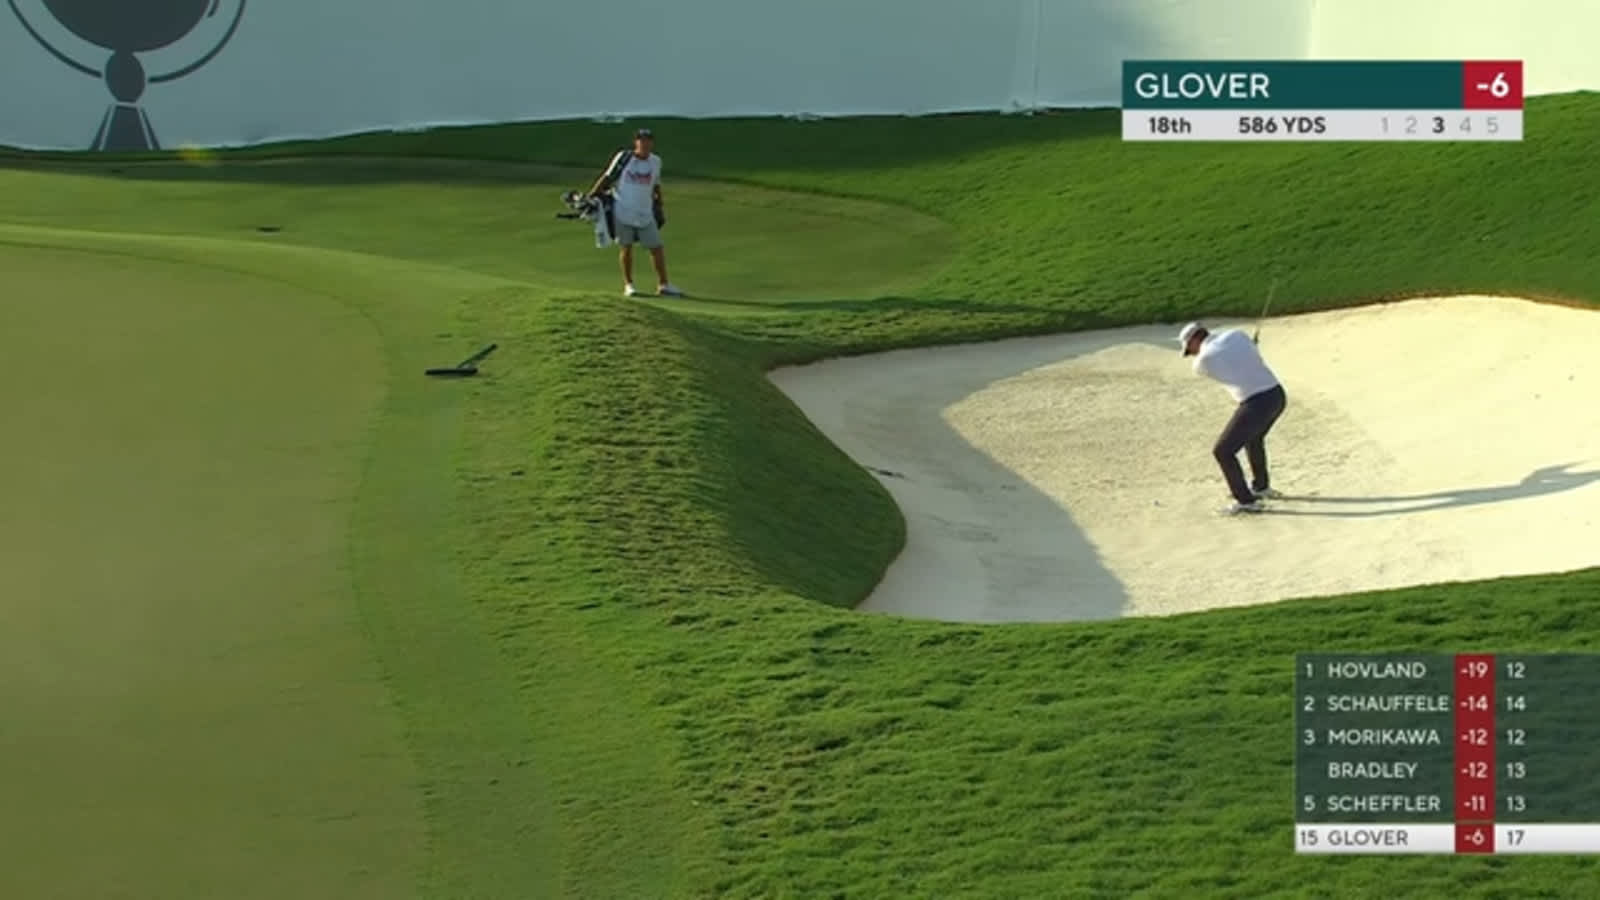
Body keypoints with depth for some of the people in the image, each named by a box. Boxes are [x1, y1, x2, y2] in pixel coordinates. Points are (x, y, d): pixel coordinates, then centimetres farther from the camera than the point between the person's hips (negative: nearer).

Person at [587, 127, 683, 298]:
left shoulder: (655, 162, 4)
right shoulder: (624, 158, -8)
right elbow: (607, 178, -3)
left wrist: (659, 204, 20)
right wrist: (590, 197, -5)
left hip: (645, 214, 3)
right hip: (623, 212, -3)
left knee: (657, 248, 2)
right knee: (627, 247, 3)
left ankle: (663, 284, 11)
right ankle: (628, 285, 15)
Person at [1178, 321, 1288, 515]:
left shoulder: (1202, 362, -4)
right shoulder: (1237, 335, 10)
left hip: (1256, 405, -7)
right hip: (1278, 395, 7)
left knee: (1223, 452, 8)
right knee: (1253, 437, 35)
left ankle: (1246, 501, 13)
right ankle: (1261, 487, 51)